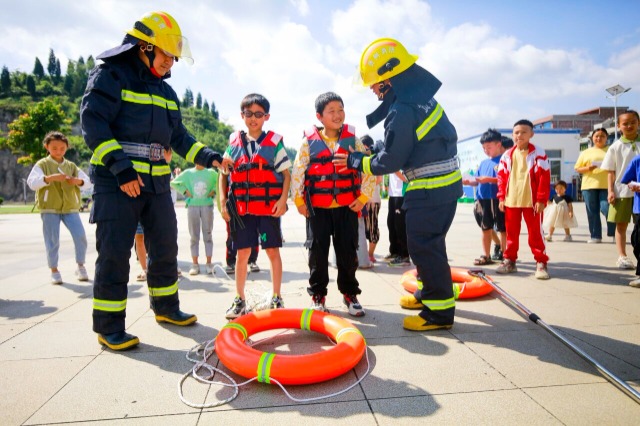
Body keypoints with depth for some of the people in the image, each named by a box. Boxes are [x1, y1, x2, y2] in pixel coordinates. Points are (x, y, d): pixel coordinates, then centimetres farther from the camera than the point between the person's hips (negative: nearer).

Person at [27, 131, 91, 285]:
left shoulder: (71, 166, 12)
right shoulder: (42, 164, 3)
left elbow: (88, 182, 7)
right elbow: (32, 183, -12)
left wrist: (77, 181, -14)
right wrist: (50, 177, -27)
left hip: (70, 208, 2)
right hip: (49, 208, -2)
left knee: (80, 236, -10)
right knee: (52, 241, -1)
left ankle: (81, 266, 7)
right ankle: (54, 270, 15)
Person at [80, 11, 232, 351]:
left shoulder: (165, 91, 17)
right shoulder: (109, 76, -4)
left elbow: (179, 136, 18)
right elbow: (93, 124, -14)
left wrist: (208, 157, 5)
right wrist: (120, 167, -22)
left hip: (157, 183, 7)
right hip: (116, 183, -7)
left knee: (165, 247, 11)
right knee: (114, 254, -4)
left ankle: (166, 307, 28)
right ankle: (109, 327, 8)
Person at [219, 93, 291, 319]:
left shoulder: (275, 142, 2)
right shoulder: (234, 142, 9)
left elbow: (286, 174, 1)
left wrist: (283, 199, -11)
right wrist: (223, 201, 2)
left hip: (269, 206, -2)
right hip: (241, 207, 2)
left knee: (273, 251, 4)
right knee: (242, 253, 7)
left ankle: (276, 298, 16)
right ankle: (239, 300, 19)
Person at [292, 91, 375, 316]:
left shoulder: (352, 139, 2)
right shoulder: (309, 141, -2)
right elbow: (297, 172, 0)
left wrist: (363, 197, -2)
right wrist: (299, 201, -2)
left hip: (347, 207, 1)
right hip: (317, 208, -1)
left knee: (348, 252, 7)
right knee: (317, 252, 6)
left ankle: (350, 293, 24)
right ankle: (318, 295, 21)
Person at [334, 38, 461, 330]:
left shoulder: (401, 111, -21)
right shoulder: (420, 95, 10)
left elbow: (389, 161, -15)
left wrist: (356, 161, -2)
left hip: (431, 189, -10)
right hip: (447, 180, 10)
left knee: (423, 246, -2)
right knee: (429, 241, 21)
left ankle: (439, 311, 9)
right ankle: (429, 292, 38)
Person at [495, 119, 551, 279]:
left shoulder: (538, 153, -3)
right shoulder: (507, 155, 8)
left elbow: (544, 178, -6)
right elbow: (501, 177, 10)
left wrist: (541, 199, -11)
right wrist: (501, 197, 4)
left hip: (532, 201, -4)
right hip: (511, 201, 4)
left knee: (535, 233, 2)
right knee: (511, 232, 11)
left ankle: (541, 263, 10)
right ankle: (510, 260, 21)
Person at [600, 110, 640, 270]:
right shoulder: (615, 147, 1)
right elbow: (611, 172, 2)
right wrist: (610, 191, -6)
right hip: (622, 191, -1)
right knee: (621, 224, 5)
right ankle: (622, 256, 12)